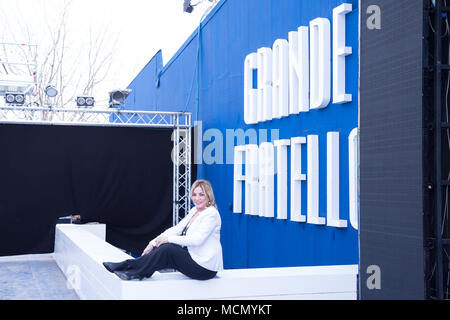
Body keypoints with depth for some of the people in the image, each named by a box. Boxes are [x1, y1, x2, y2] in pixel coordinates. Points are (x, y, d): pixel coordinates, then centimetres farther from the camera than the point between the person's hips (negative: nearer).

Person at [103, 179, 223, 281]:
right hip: (192, 257, 8)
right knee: (162, 247, -8)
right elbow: (176, 229, 7)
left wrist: (169, 239, -18)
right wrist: (154, 242, -4)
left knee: (167, 249, -21)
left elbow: (196, 240, -23)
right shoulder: (194, 211, 13)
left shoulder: (211, 214, -14)